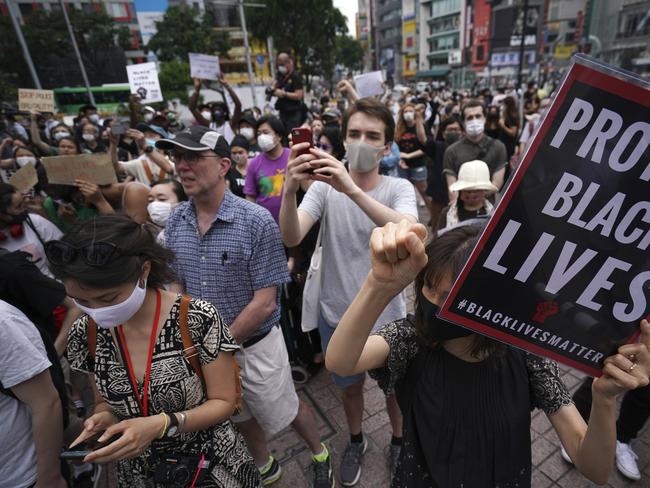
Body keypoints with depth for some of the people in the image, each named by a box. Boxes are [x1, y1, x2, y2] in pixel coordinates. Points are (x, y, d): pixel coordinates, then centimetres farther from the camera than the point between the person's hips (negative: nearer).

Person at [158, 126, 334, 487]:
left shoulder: (257, 222, -22)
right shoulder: (174, 222, -5)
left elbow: (265, 303, -21)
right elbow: (177, 288, 4)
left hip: (255, 345, -5)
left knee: (285, 412, 18)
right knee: (242, 417, 27)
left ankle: (320, 456, 49)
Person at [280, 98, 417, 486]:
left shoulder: (400, 188, -13)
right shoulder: (325, 187, -10)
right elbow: (292, 238, -25)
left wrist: (352, 190, -46)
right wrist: (290, 190, -43)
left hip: (388, 316, -1)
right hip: (338, 316, 1)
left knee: (395, 388, 23)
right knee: (350, 387, 25)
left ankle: (400, 441, 54)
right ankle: (356, 441, 55)